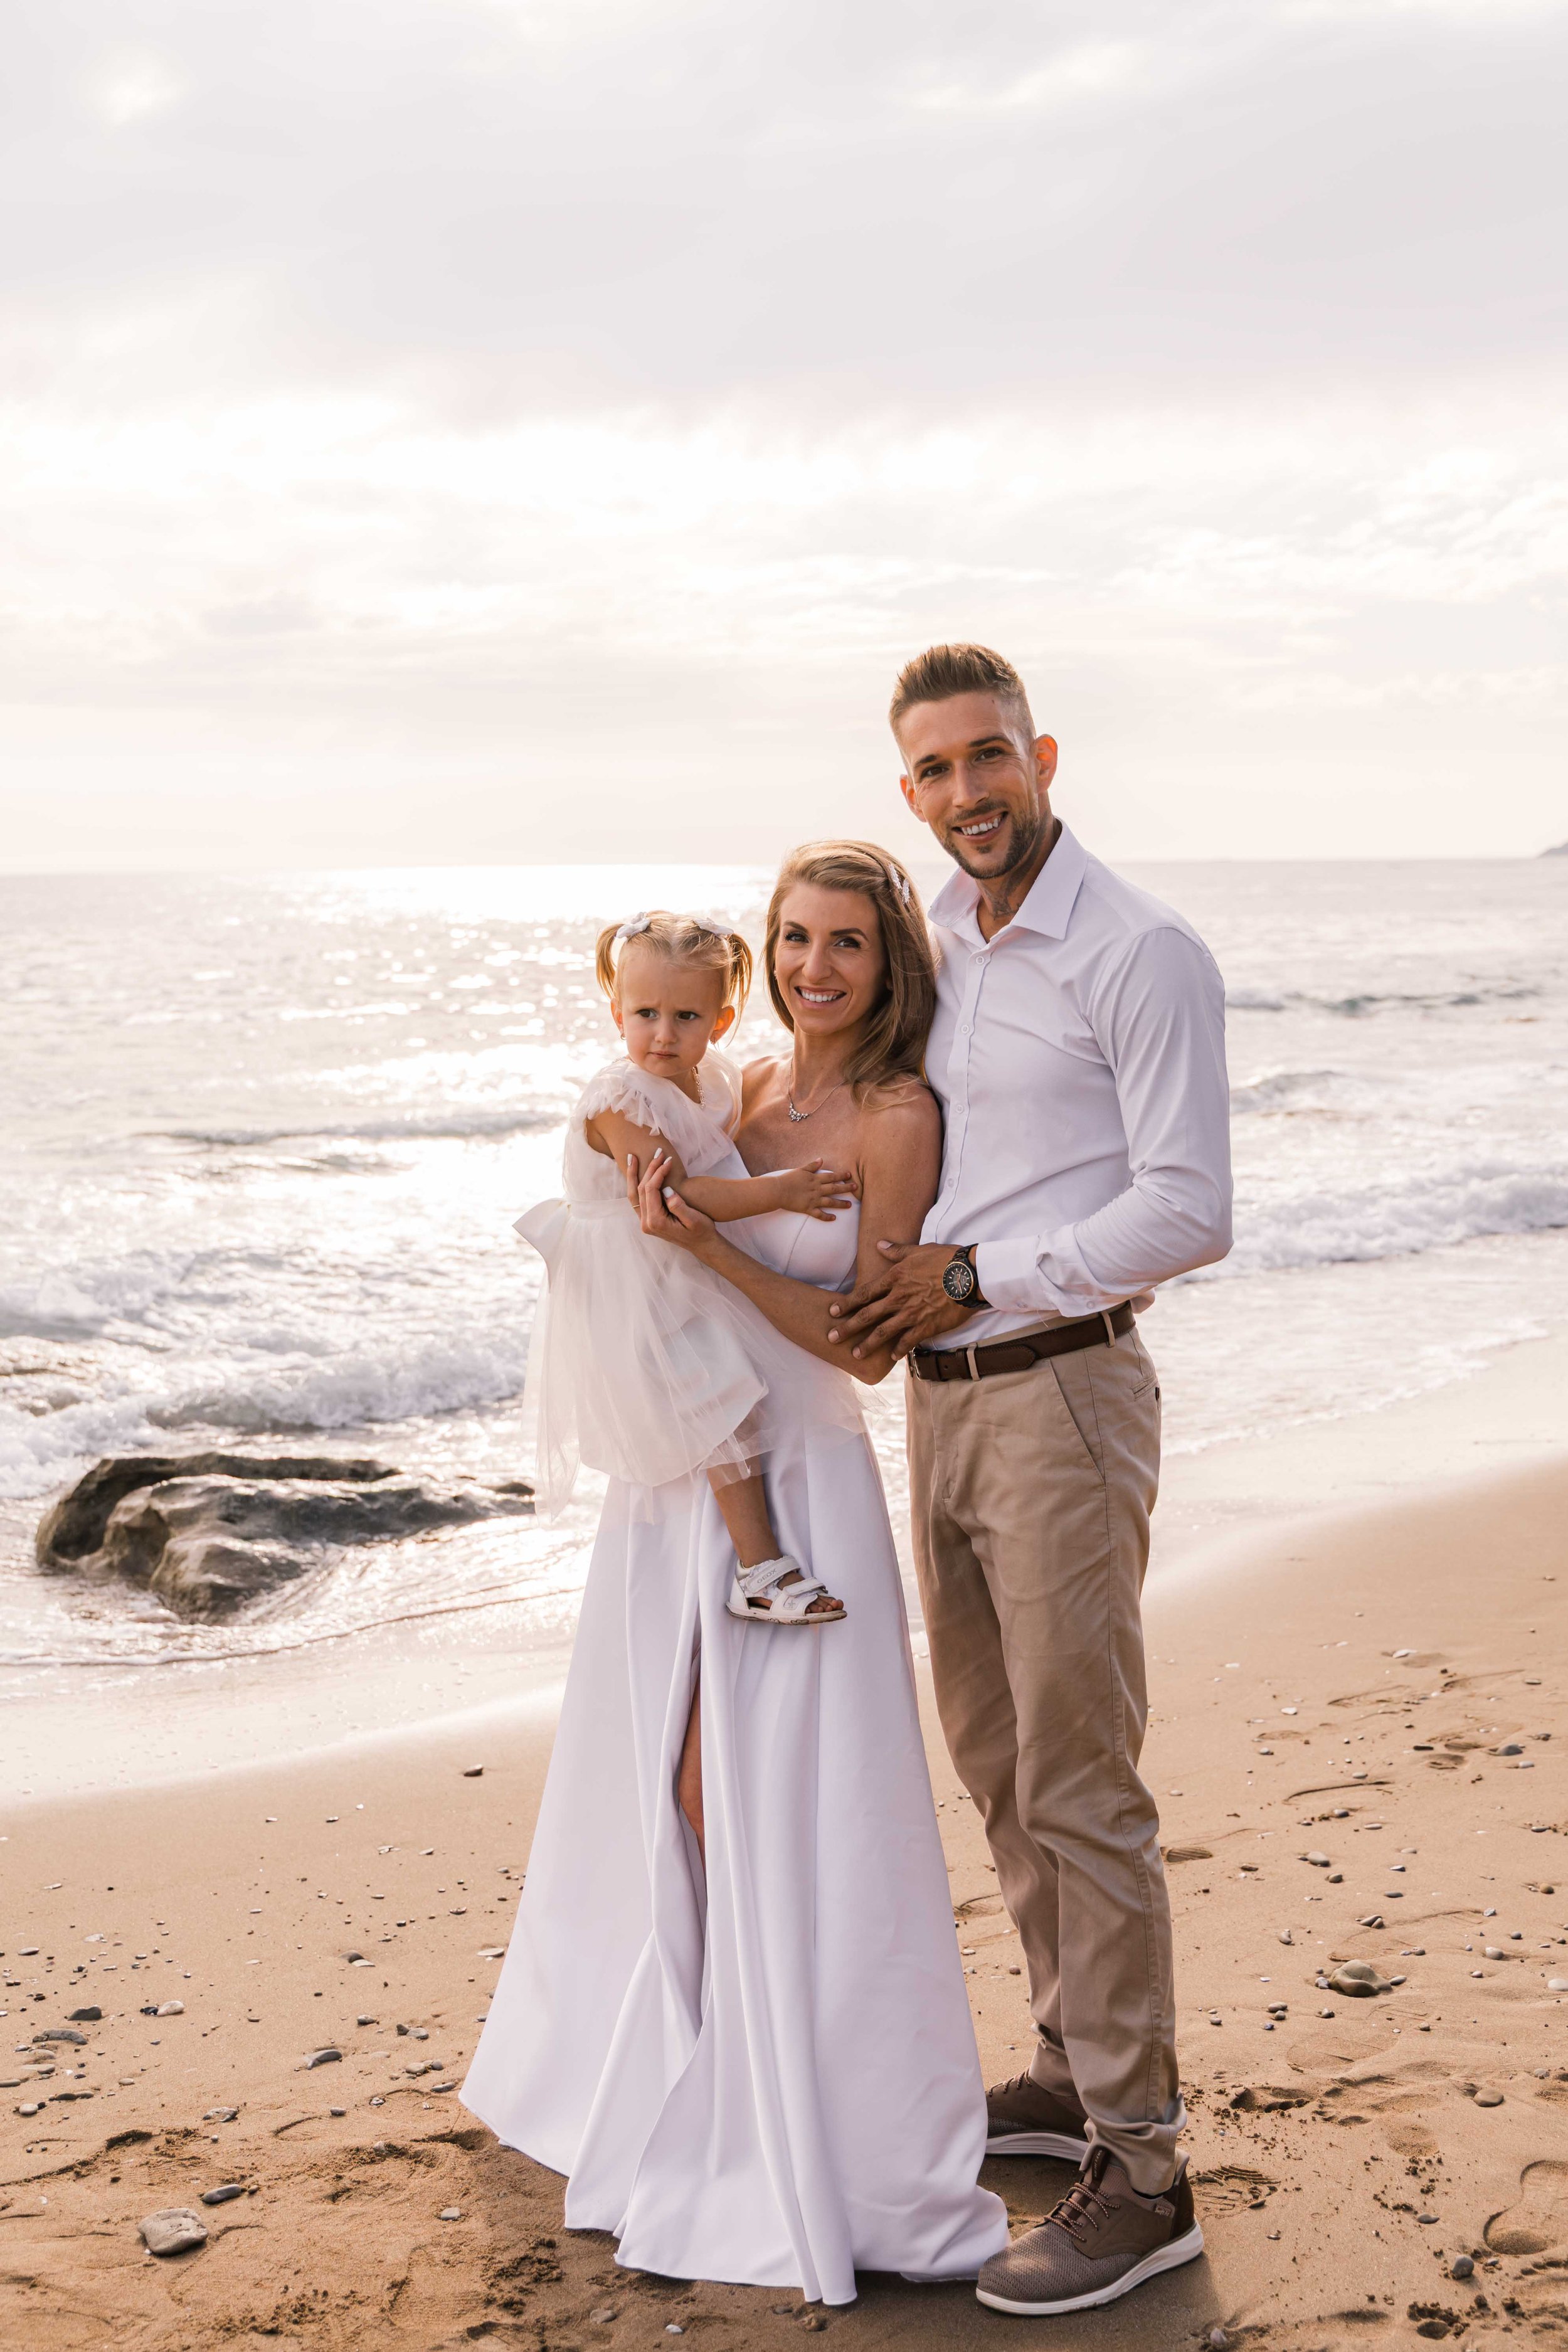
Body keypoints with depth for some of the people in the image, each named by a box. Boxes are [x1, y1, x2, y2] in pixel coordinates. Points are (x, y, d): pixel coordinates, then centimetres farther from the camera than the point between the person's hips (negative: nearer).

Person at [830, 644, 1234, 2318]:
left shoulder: (1142, 956, -11)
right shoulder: (933, 948, 12)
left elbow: (1189, 1212, -16)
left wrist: (969, 1273, -15)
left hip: (1061, 1396, -8)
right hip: (940, 1400, 8)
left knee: (1078, 1785, -6)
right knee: (995, 1762, 16)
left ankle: (1140, 2174, 3)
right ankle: (1078, 2070, 31)